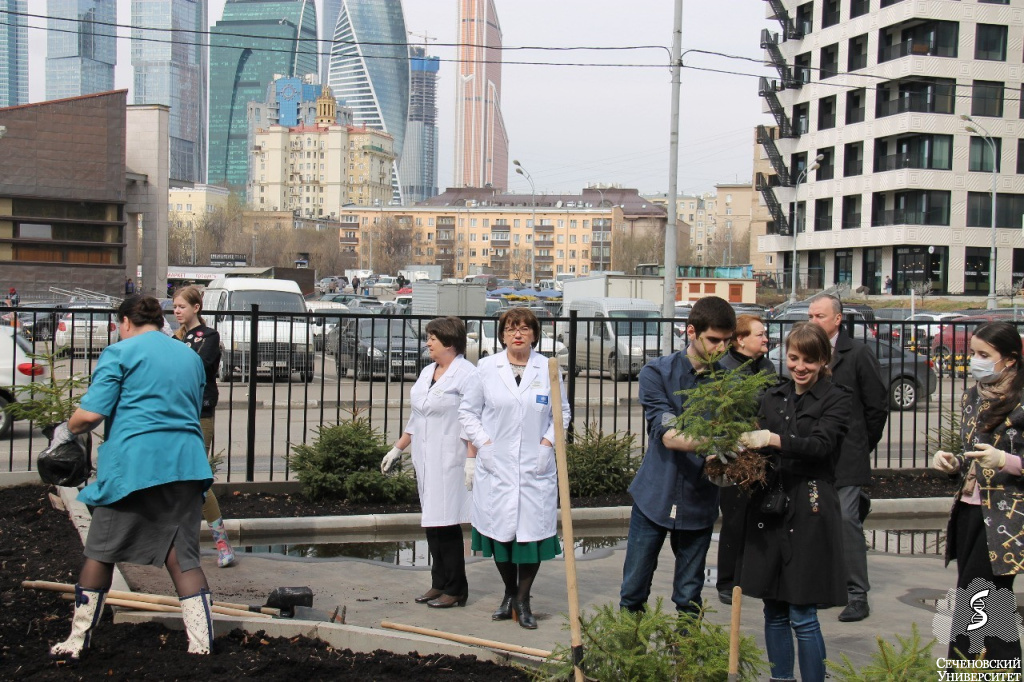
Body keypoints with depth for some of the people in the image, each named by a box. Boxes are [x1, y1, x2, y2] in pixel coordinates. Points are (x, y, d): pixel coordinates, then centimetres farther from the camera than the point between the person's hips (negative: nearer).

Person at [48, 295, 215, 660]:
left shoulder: (120, 353, -1)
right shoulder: (191, 356, 18)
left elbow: (91, 413, -8)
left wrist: (66, 431, 10)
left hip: (133, 463, -4)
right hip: (186, 465, 5)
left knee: (101, 553, 11)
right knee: (184, 557, 5)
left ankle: (77, 642, 21)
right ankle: (202, 646, -1)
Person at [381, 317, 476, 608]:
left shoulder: (467, 374, -10)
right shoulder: (427, 372, 17)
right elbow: (416, 418, 24)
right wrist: (397, 449, 24)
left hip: (450, 460, -8)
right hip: (425, 460, 8)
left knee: (446, 523, -5)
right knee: (431, 522, 10)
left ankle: (455, 590, 5)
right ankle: (438, 584, 20)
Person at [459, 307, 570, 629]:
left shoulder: (547, 369, 4)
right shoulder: (486, 367, 3)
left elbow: (561, 411, 13)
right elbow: (468, 410, 9)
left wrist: (548, 440, 0)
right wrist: (482, 442, -2)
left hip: (536, 467, 0)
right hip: (495, 465, 0)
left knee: (533, 528, 0)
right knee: (499, 528, 7)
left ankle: (523, 600, 16)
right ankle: (509, 593, 27)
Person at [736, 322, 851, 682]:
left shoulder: (837, 398, -1)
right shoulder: (773, 397, 13)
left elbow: (821, 444, -17)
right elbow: (759, 446, 14)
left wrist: (773, 440, -31)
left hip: (809, 512, -5)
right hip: (768, 508, 5)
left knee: (803, 618, -3)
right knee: (774, 613, 11)